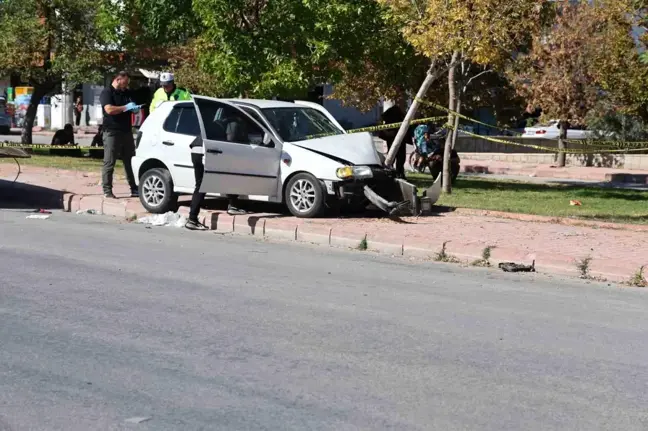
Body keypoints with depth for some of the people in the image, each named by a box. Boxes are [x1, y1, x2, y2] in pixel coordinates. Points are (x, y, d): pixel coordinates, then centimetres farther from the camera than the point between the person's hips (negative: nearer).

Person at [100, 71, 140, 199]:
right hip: (112, 132, -7)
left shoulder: (126, 92, 16)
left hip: (126, 131, 7)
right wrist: (126, 107, -18)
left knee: (130, 162, 8)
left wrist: (135, 109, 5)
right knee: (109, 163, -3)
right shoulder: (107, 92, -6)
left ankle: (134, 189, 12)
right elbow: (109, 109, -20)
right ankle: (107, 191, 0)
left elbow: (131, 107, 28)